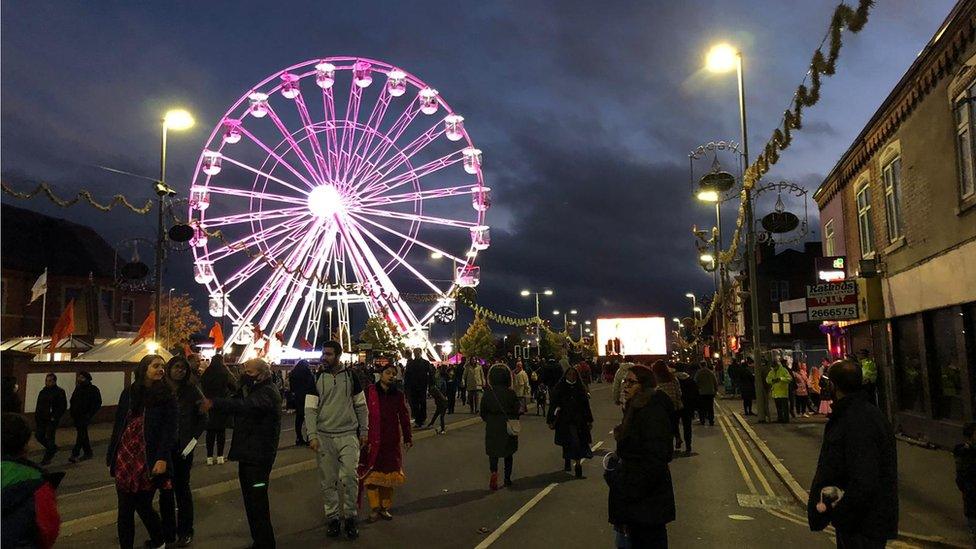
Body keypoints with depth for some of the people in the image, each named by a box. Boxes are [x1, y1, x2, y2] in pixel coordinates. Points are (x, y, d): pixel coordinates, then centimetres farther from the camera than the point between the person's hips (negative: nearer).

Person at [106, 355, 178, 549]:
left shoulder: (167, 396, -3)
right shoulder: (128, 393, 9)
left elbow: (169, 429, -8)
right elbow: (118, 425, 11)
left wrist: (162, 458, -18)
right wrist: (111, 456, 8)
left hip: (148, 460, -3)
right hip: (125, 458, 3)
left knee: (143, 505, 5)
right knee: (125, 508, 6)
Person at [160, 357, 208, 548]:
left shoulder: (191, 391, -3)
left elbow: (202, 418, 0)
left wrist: (193, 440, -8)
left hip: (183, 448, -1)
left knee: (182, 488, 8)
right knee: (165, 490, 9)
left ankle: (185, 532, 21)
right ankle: (167, 533, 21)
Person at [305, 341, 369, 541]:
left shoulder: (351, 376, 3)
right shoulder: (316, 379, 2)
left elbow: (361, 406, 9)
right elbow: (310, 409, 0)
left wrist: (364, 431, 7)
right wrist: (312, 436, -9)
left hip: (348, 435, -1)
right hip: (323, 436, 1)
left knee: (349, 476, -12)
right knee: (328, 480, 6)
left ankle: (350, 517, 5)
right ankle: (333, 517, 20)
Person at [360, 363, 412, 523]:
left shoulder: (398, 395, 5)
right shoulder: (369, 392, -6)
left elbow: (404, 417, 6)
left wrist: (408, 437, 1)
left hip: (391, 442, 3)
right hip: (372, 440, -3)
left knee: (389, 474, 9)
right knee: (372, 474, 1)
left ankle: (384, 507, 21)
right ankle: (374, 508, 13)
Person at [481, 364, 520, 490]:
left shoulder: (487, 393, -10)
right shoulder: (511, 393, -12)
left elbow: (483, 412, -3)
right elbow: (516, 411, -5)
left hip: (492, 428, 0)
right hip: (508, 428, 0)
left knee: (493, 453, 10)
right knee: (508, 453, 17)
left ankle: (493, 472, -16)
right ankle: (507, 478, 25)